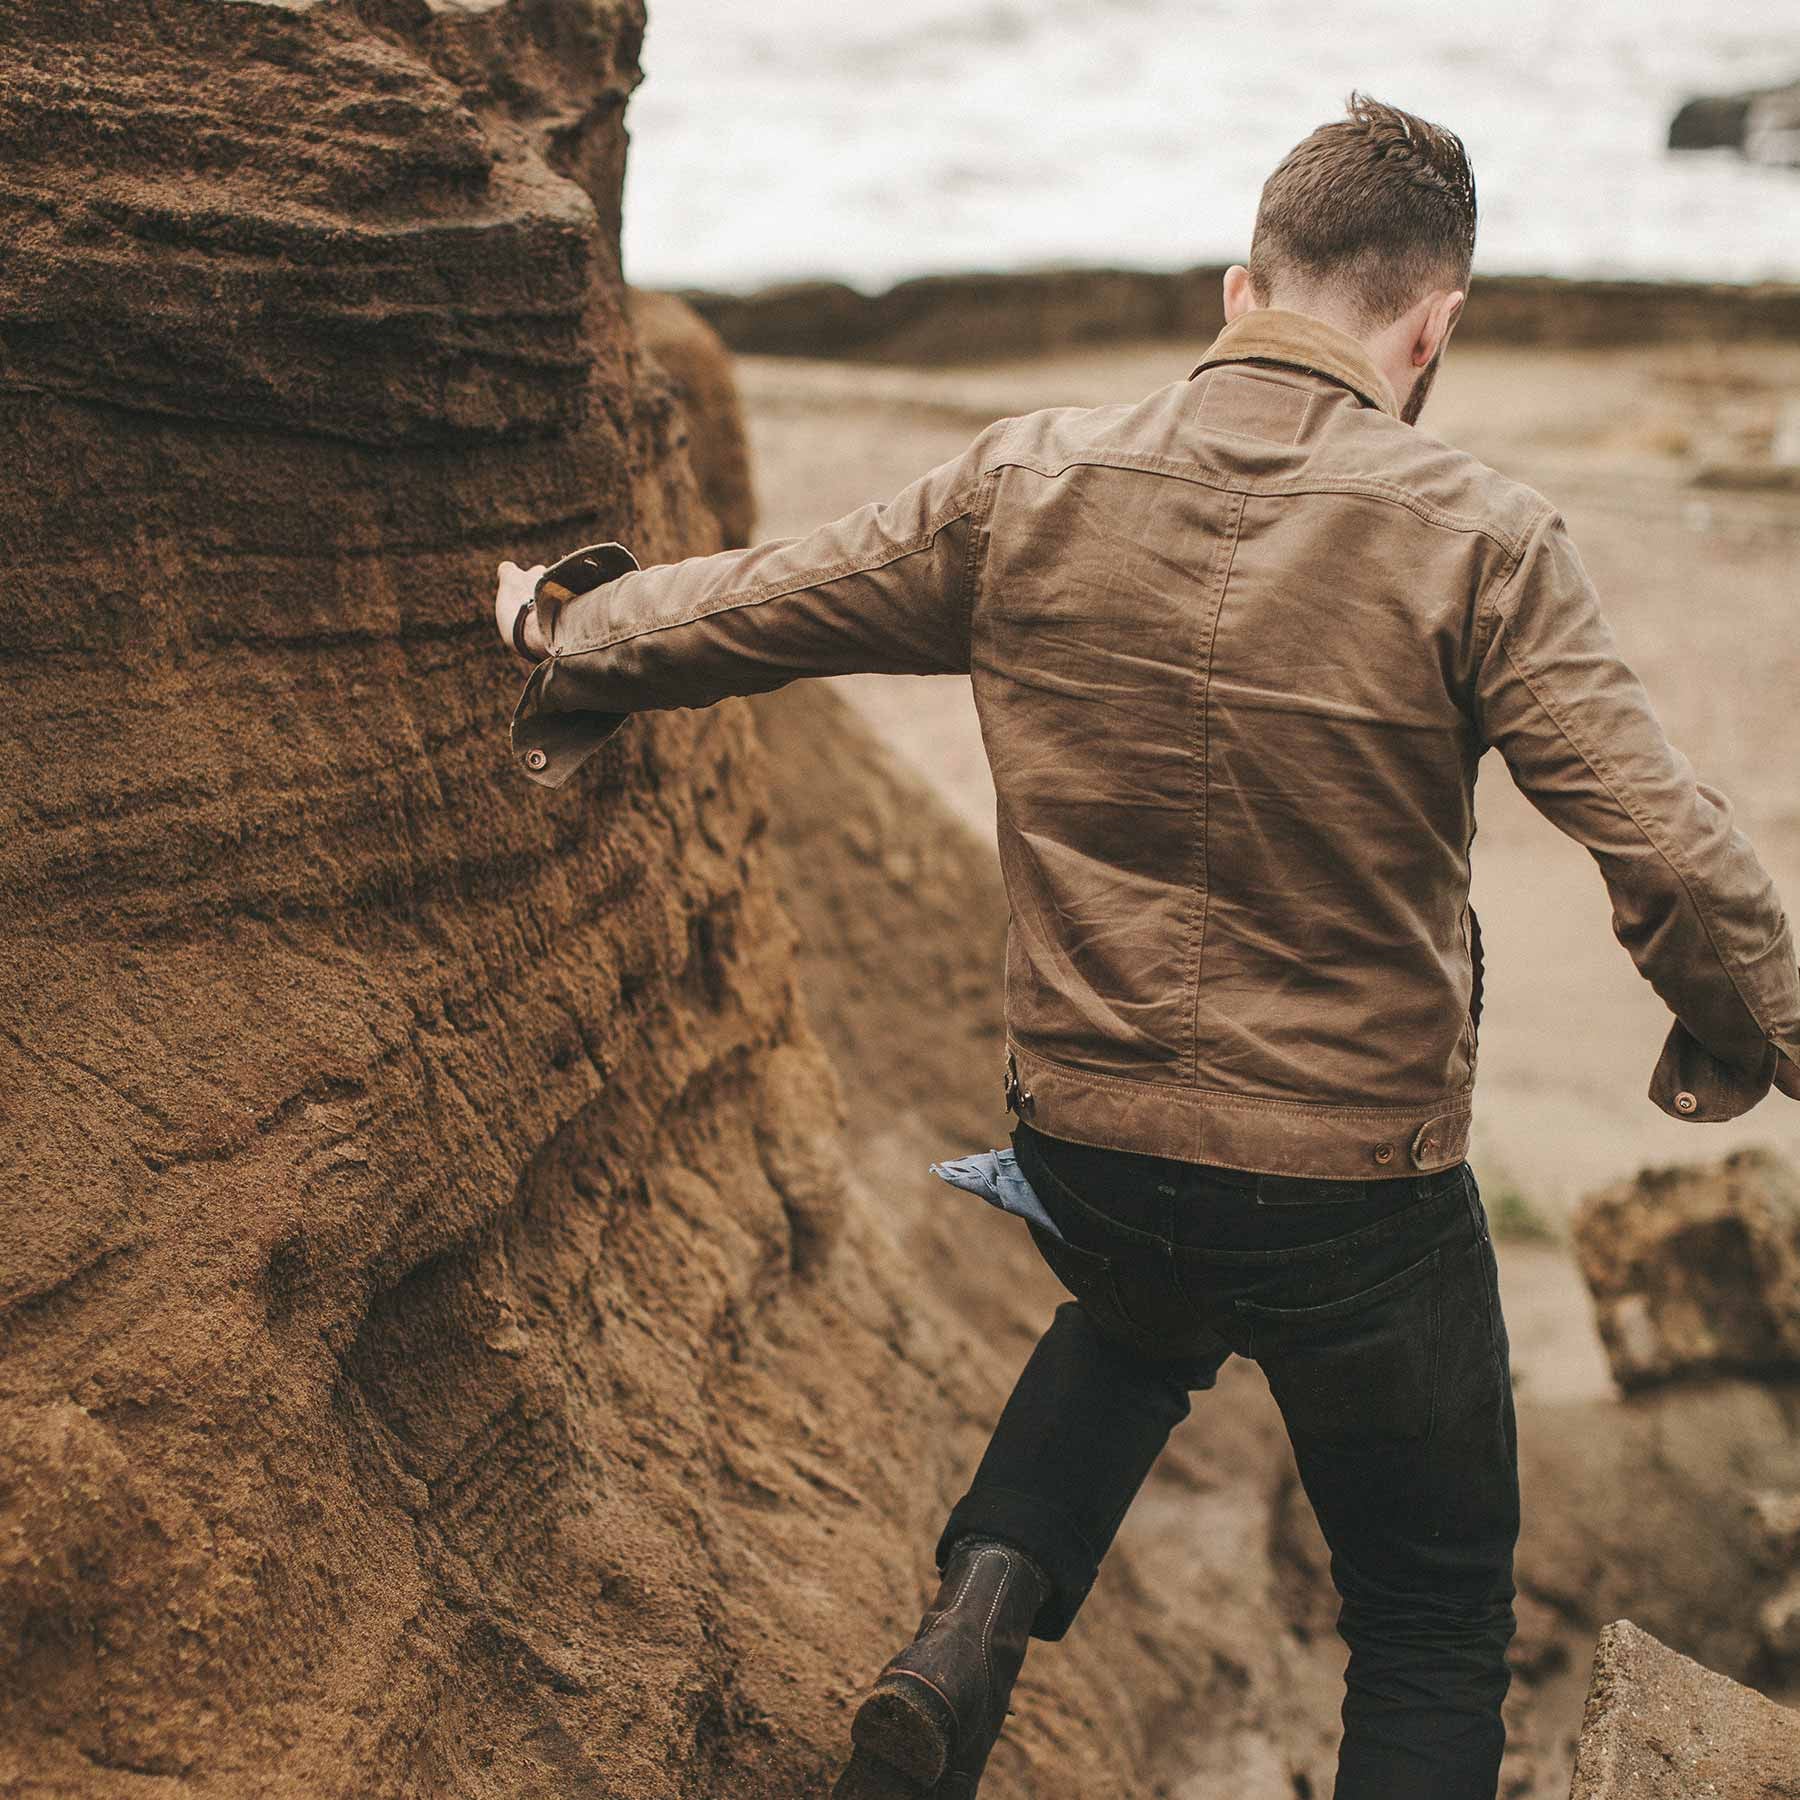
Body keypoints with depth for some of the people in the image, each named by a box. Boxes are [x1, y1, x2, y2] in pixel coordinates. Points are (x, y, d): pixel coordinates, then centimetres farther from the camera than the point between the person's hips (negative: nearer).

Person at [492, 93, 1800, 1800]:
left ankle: (980, 1611, 17)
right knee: (1436, 1627, 18)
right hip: (1360, 1182, -3)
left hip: (1085, 1146, 4)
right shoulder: (1475, 536, -15)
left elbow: (750, 602, 7)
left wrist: (574, 637, 27)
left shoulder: (1024, 488, -5)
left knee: (1134, 1330, 39)